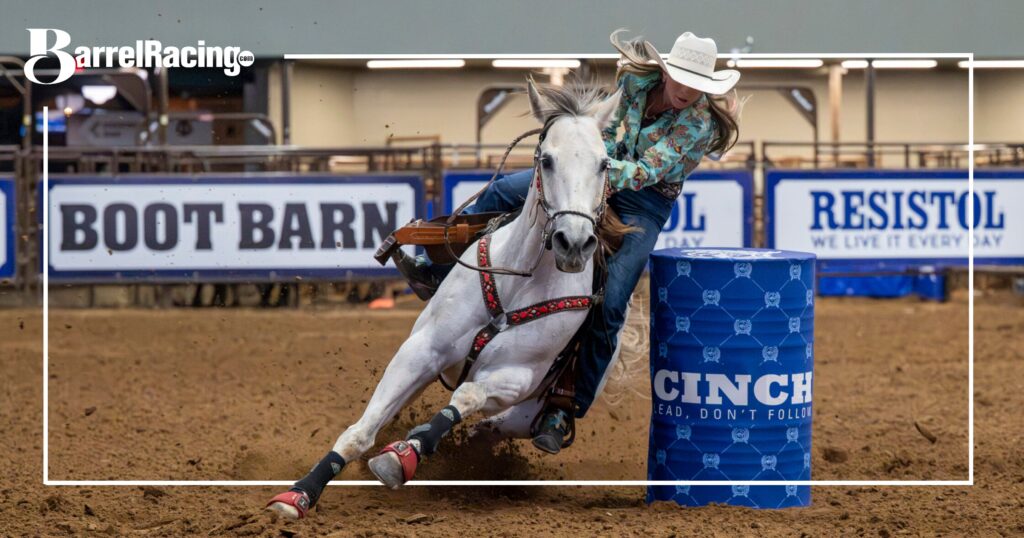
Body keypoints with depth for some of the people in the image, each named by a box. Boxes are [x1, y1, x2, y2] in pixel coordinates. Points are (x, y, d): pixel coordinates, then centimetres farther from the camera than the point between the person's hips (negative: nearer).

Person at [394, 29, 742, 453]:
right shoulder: (637, 77, -10)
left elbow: (646, 172, -30)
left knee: (608, 307, -16)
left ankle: (566, 411, -7)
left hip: (647, 203, -5)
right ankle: (438, 274, 11)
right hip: (613, 169, 5)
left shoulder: (699, 121, -24)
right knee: (504, 191, -3)